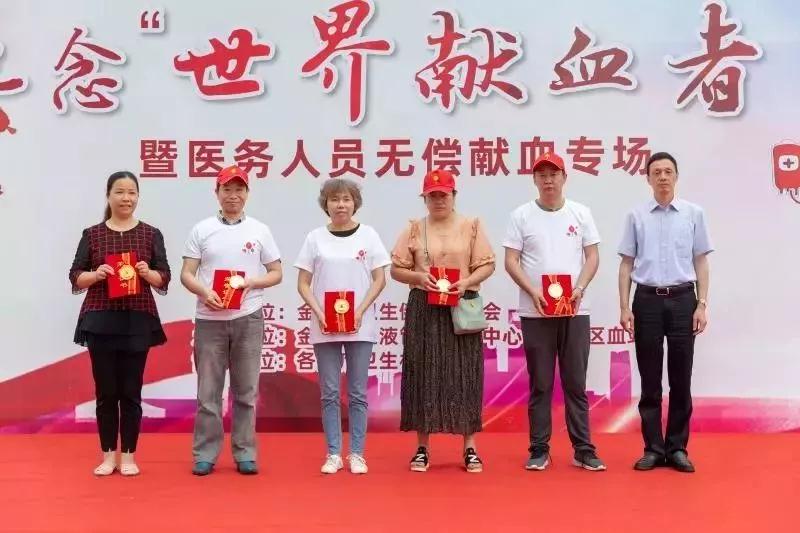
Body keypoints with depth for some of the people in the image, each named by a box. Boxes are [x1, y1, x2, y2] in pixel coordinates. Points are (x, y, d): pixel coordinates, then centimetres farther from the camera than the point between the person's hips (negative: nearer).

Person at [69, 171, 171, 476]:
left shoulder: (151, 234, 5)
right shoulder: (92, 234, 5)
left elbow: (164, 279, 4)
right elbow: (75, 277, 4)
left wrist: (148, 273, -17)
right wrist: (95, 274, -15)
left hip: (138, 322, 0)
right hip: (100, 322, 0)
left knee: (131, 391, 4)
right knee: (105, 391, 5)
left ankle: (128, 456, 14)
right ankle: (108, 455, 16)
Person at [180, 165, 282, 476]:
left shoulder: (259, 231, 6)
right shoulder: (201, 230, 5)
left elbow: (276, 273, 7)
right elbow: (186, 274, 2)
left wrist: (250, 282, -11)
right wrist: (204, 292, -17)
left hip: (248, 319, 0)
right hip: (209, 319, 0)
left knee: (245, 391, 6)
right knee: (208, 391, 3)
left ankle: (245, 454, 14)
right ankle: (204, 455, 11)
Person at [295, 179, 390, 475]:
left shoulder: (368, 235, 3)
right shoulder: (315, 237, 4)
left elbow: (380, 279, 1)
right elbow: (303, 284, 3)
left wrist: (360, 311, -11)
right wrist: (319, 314, -11)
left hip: (360, 326, 0)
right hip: (325, 327, 1)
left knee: (357, 393, 4)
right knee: (329, 393, 4)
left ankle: (356, 453, 12)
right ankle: (333, 454, 12)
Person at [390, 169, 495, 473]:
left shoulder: (471, 226, 6)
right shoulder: (414, 229, 6)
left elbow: (487, 265, 2)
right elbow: (396, 269, 5)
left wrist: (467, 281, -15)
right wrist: (418, 277, -14)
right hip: (424, 310, 1)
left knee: (464, 376, 1)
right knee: (423, 376, 2)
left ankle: (470, 448, 9)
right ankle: (422, 448, 11)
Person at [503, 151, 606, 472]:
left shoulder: (581, 213, 7)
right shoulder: (521, 215, 2)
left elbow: (592, 256, 6)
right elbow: (511, 261, -1)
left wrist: (580, 287, -11)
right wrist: (532, 291, -15)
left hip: (575, 311, 1)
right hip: (535, 312, -1)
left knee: (576, 383, 5)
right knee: (540, 385, 5)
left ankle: (583, 450, 11)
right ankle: (539, 450, 12)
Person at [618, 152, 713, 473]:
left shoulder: (693, 213, 3)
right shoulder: (636, 216, 3)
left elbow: (701, 263, 5)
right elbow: (627, 264, 5)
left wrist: (701, 305, -2)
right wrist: (624, 308, -2)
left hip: (682, 300, 0)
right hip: (647, 301, 0)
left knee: (681, 379, 5)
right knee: (650, 381, 5)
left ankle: (677, 448, 14)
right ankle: (653, 448, 12)